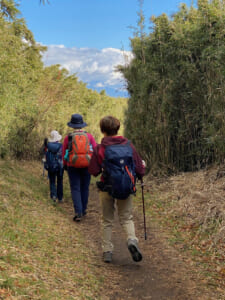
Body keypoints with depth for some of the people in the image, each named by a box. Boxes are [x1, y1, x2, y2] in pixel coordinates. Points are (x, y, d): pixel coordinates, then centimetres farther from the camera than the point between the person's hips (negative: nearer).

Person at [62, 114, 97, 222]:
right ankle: (83, 210, 24)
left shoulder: (68, 137, -2)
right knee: (85, 188, 15)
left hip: (73, 166, -1)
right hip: (86, 165, 1)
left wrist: (65, 165, 19)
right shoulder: (89, 136, -1)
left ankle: (78, 212, -10)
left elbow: (64, 153, 6)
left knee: (75, 189, 2)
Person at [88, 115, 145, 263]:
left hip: (106, 188, -1)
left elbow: (93, 171, -8)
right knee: (127, 217, 13)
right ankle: (132, 239, -14)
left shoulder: (99, 148, -9)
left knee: (107, 221, 14)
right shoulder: (128, 145, -5)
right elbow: (139, 167, -4)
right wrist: (141, 170, 19)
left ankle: (107, 251, 15)